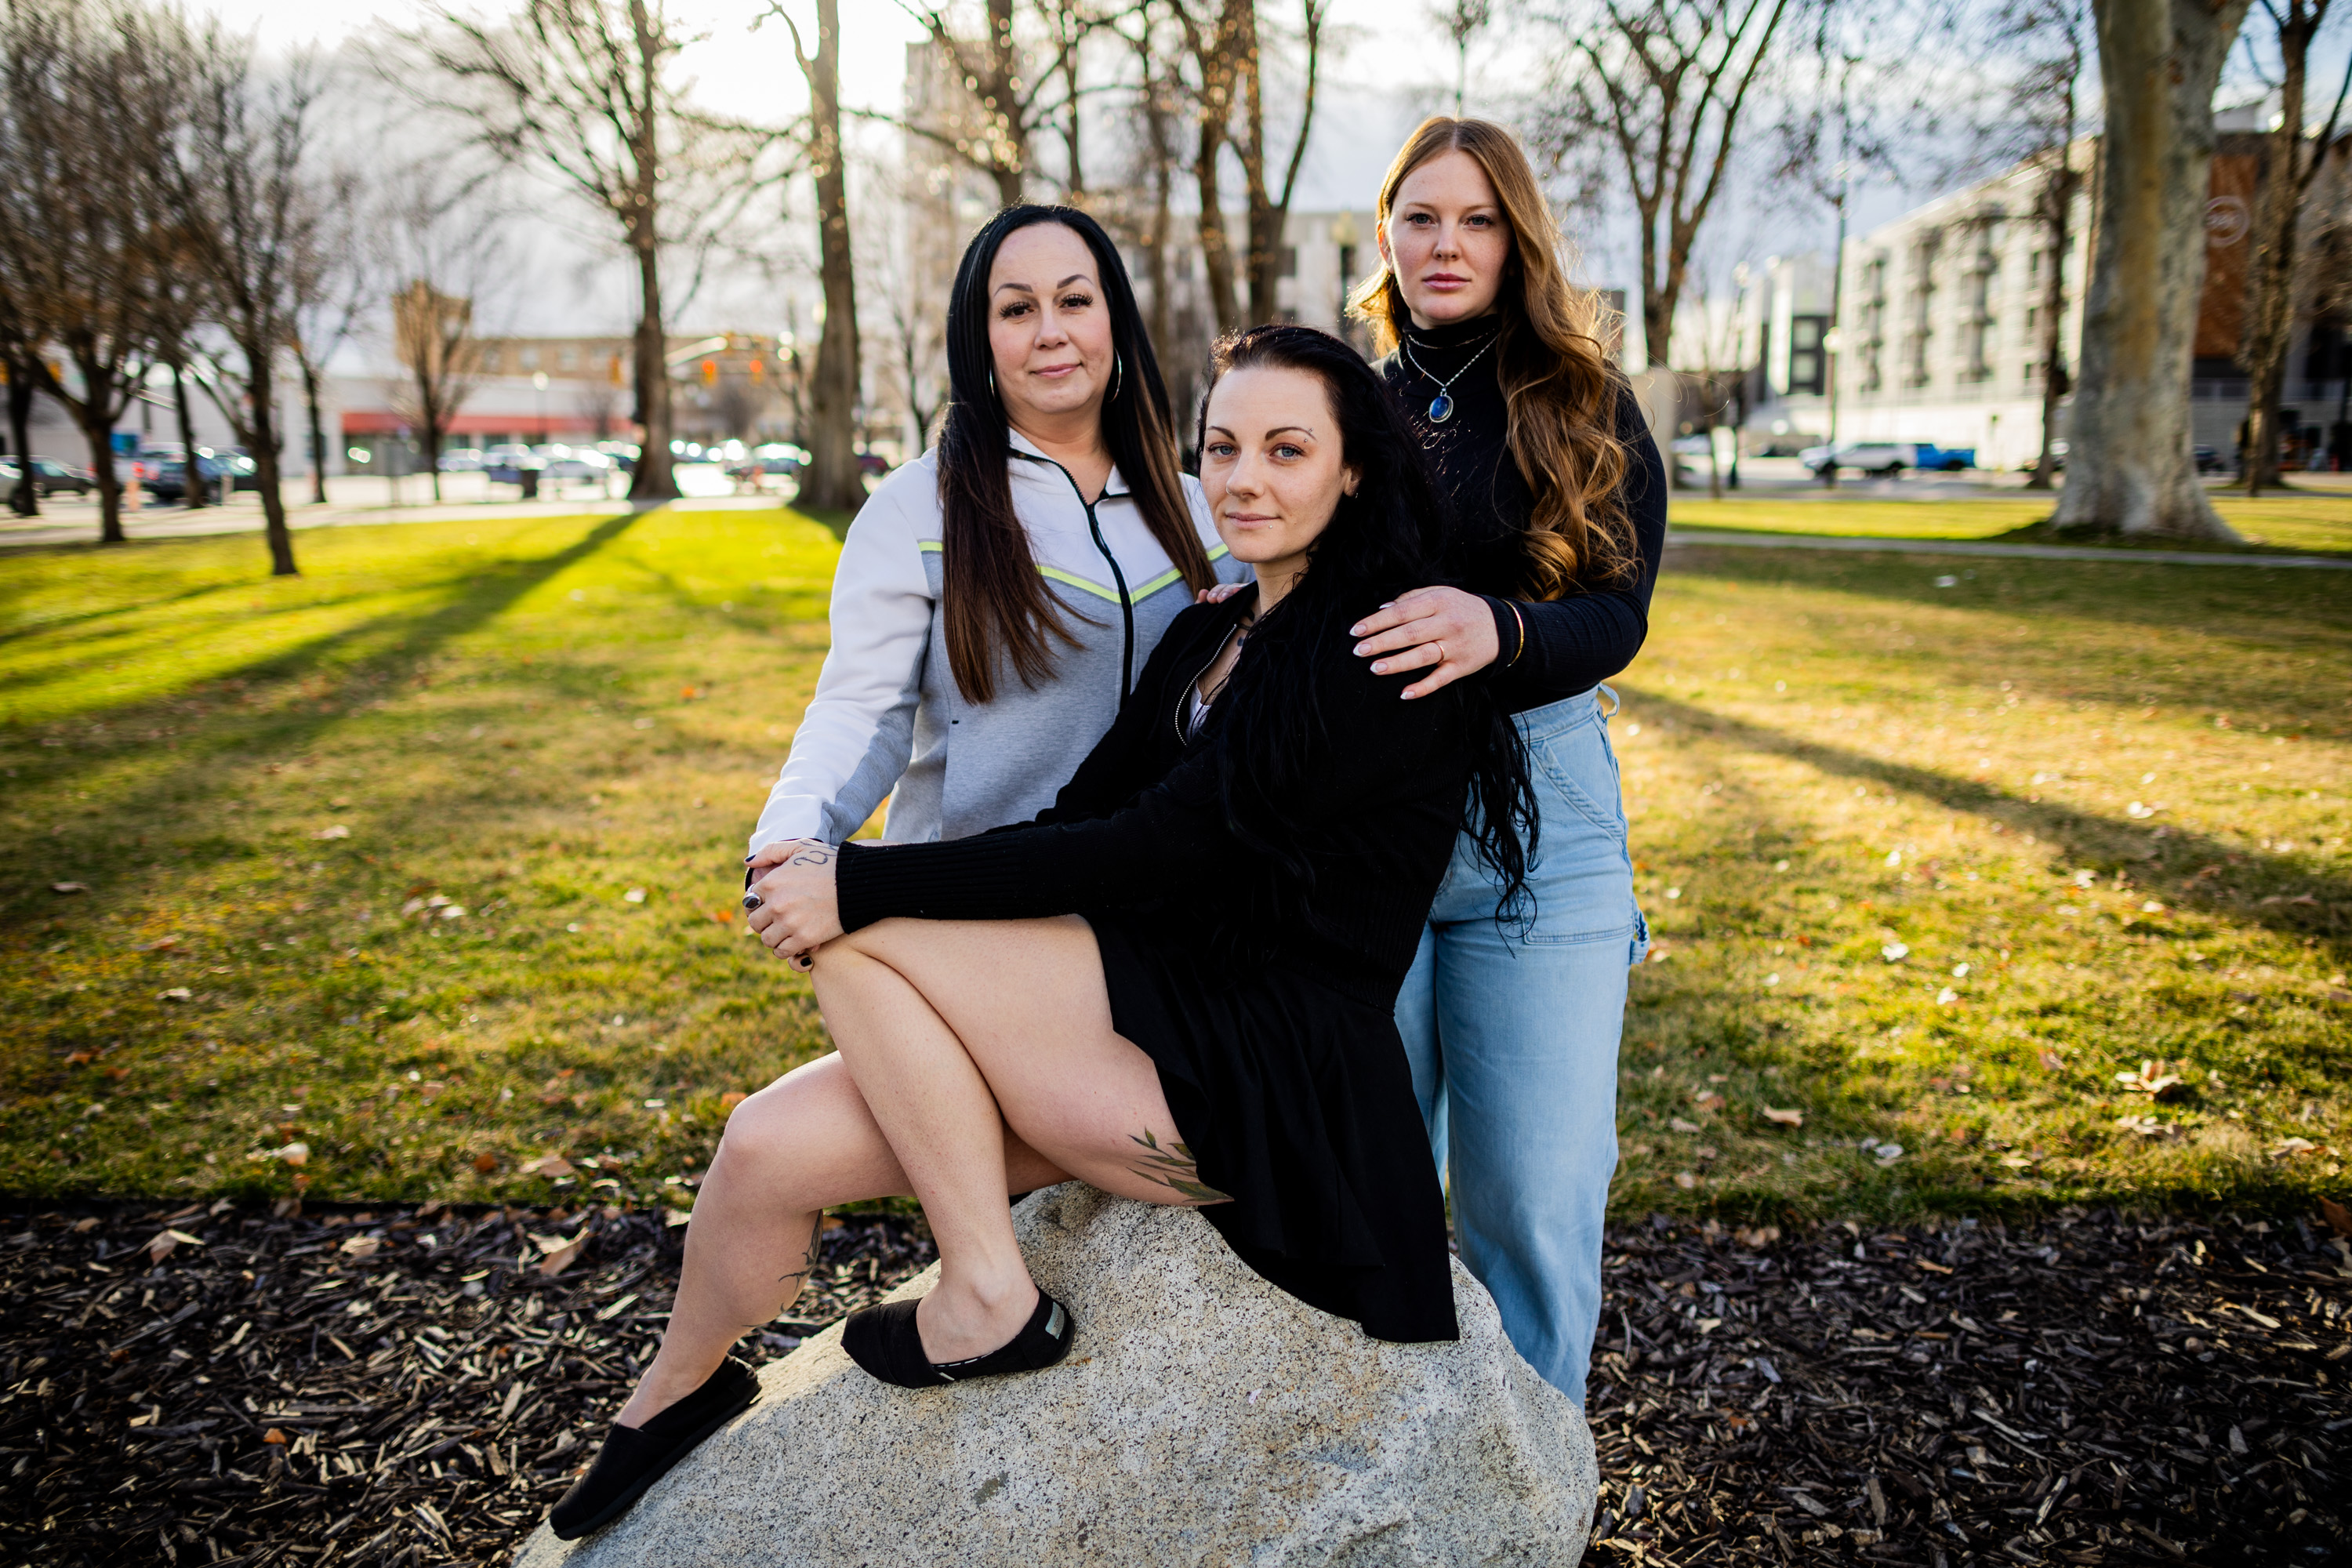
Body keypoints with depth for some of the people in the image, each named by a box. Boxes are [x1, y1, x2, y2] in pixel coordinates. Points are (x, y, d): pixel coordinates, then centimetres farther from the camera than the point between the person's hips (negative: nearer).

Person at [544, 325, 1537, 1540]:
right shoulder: (1209, 635, 15)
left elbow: (1160, 849, -19)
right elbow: (1087, 813, 7)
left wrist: (866, 885, -16)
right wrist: (820, 867, -5)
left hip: (1264, 1077, -8)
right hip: (1162, 1024, 8)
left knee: (863, 930, -16)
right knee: (769, 1144, -3)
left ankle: (985, 1300, -5)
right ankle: (669, 1399, 26)